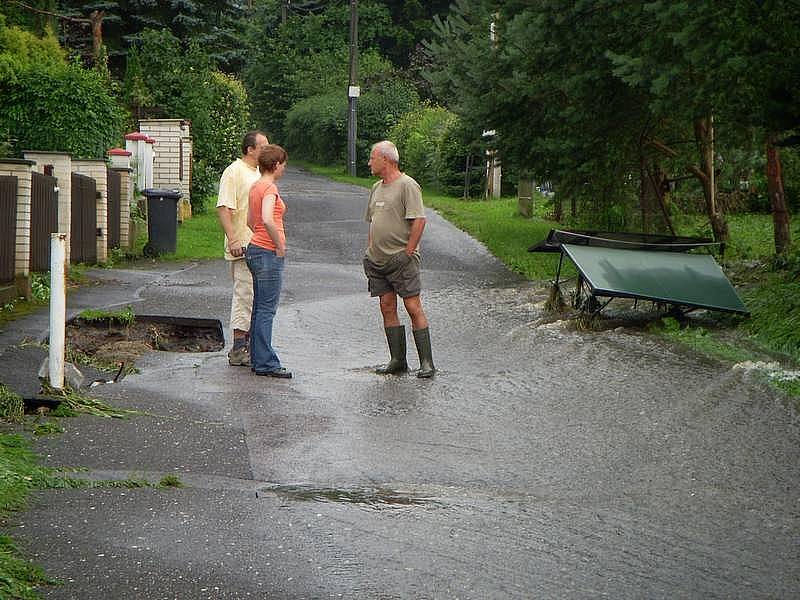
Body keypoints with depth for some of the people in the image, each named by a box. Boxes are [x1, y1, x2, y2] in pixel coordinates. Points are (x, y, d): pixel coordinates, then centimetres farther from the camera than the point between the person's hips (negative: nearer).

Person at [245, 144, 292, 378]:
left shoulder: (255, 187, 13)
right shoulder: (270, 188, -15)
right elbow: (268, 220, -30)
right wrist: (280, 245, -19)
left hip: (255, 249, 10)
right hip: (269, 254, -10)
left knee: (260, 308, 13)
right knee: (266, 309, -7)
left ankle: (258, 360, 18)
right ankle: (266, 363, -6)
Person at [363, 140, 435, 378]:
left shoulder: (407, 185, -9)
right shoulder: (377, 188, 17)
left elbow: (419, 221, -15)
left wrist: (407, 253, -17)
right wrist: (369, 251, 16)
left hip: (402, 259, -8)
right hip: (378, 260, 8)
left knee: (413, 307, -9)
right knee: (387, 307, 5)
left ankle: (427, 362, -7)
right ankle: (397, 360, 10)